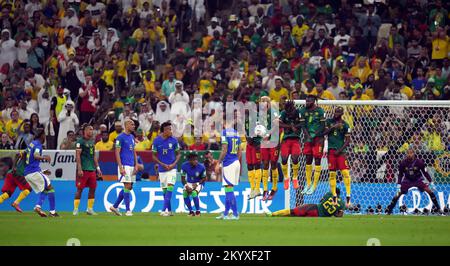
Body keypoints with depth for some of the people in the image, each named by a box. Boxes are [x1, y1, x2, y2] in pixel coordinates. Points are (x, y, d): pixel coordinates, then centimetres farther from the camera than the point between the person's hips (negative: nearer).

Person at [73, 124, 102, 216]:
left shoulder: (92, 142, 16)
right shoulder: (80, 141, -6)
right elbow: (78, 155, -11)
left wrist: (97, 168, 17)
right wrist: (79, 169, -18)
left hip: (92, 169, 7)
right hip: (83, 169, -7)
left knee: (93, 189, 6)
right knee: (80, 189, -5)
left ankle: (90, 209, 13)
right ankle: (75, 210, 0)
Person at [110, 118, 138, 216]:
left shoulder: (132, 137, 15)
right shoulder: (120, 137, -9)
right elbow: (117, 153, -12)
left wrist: (136, 165, 10)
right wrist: (121, 167, -18)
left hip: (131, 166, 8)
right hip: (124, 166, -8)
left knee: (129, 187, 9)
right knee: (127, 186, -9)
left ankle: (115, 206, 18)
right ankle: (128, 210, -7)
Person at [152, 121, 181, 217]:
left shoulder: (174, 140, -3)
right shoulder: (156, 141, -4)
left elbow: (178, 154, 6)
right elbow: (154, 156, 2)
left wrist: (174, 164, -10)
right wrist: (163, 165, -10)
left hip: (172, 168, -1)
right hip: (162, 169, 1)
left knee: (170, 187, -15)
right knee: (164, 190, 6)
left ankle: (165, 210, -21)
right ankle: (169, 210, 17)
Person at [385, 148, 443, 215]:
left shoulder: (419, 162, -16)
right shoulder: (403, 163, -14)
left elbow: (425, 172, -7)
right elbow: (400, 174, -2)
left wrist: (431, 182, -7)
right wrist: (398, 185, -10)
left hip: (418, 180, -1)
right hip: (407, 181, 1)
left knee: (429, 190, -17)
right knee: (398, 194, -11)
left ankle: (437, 208, -6)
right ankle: (388, 209, 4)